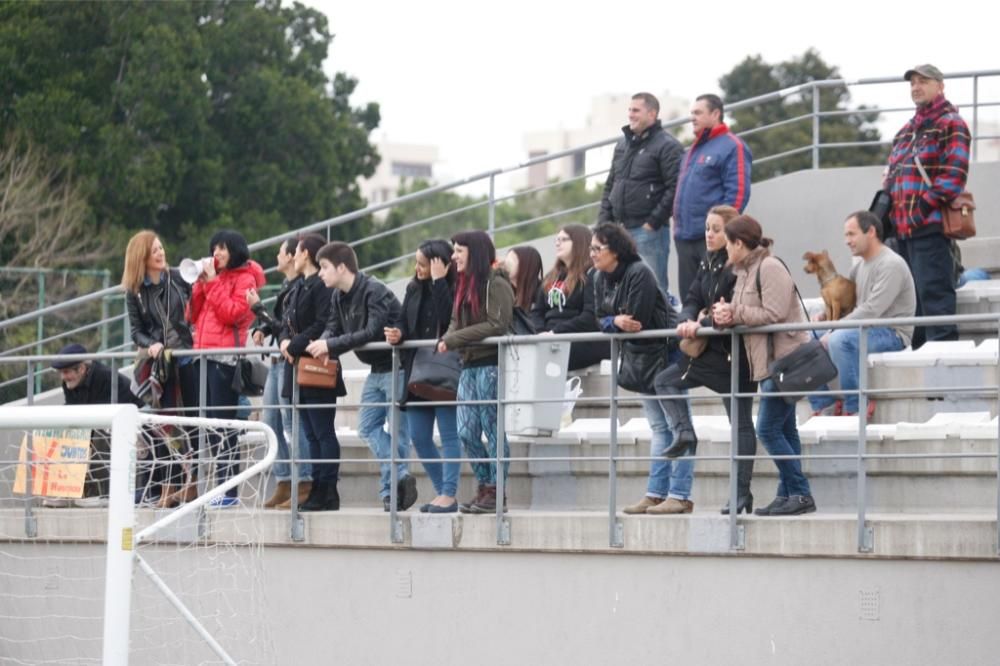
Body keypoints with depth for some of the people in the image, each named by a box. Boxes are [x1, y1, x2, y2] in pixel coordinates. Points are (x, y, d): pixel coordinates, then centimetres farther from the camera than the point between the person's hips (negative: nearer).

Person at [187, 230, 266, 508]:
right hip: (205, 356, 8)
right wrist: (201, 282, 6)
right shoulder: (212, 276, 22)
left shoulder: (245, 278, -1)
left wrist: (213, 282, -10)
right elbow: (192, 315, 18)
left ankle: (229, 491, -10)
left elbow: (232, 313, -14)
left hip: (226, 358, -8)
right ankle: (221, 486, 9)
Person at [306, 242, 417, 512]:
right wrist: (322, 343, -19)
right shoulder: (339, 296, 8)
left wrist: (331, 345, -29)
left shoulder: (374, 291, -20)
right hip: (377, 369, 9)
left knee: (397, 427, -5)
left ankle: (391, 488, -2)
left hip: (396, 366, -9)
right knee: (368, 426, 3)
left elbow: (373, 332, -28)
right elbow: (332, 328, 6)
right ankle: (400, 478, -1)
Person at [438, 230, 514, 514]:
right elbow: (456, 321, 17)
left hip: (490, 363, -8)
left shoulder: (496, 284, -9)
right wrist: (448, 339, -6)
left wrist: (455, 339, -17)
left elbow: (497, 325, -18)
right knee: (466, 431, 5)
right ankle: (484, 487, 14)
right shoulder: (465, 285, 18)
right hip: (469, 365, 8)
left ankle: (496, 491, 0)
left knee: (493, 429, -4)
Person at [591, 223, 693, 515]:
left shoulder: (639, 273, -19)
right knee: (659, 428, 12)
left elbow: (638, 319, -23)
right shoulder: (601, 280, 8)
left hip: (665, 353, -9)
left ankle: (680, 495, -9)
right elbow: (600, 319, 3)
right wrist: (616, 322, -17)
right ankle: (656, 493, 15)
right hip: (641, 358, 9)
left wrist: (621, 324, -6)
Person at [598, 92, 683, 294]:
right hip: (620, 229, 8)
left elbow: (674, 188, -14)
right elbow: (610, 185, 23)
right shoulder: (623, 144, 18)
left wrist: (654, 222, -16)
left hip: (649, 230, -8)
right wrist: (604, 220, 11)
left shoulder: (666, 145, -6)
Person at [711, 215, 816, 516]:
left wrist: (735, 314, -14)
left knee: (769, 429, -12)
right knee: (784, 430, 11)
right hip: (768, 361, 10)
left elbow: (774, 314, -21)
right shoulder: (745, 271, 18)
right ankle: (788, 494, 14)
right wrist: (724, 314, -5)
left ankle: (799, 493, -8)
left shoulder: (770, 268, -13)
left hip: (784, 360, -10)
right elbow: (742, 312, 17)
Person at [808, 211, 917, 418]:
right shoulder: (860, 266, 14)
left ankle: (854, 407, -26)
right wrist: (826, 315, 0)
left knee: (840, 340, -34)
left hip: (892, 334, -9)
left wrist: (833, 330, -21)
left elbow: (871, 310, -23)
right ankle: (825, 407, -1)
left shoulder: (891, 265, -15)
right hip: (867, 331, 9)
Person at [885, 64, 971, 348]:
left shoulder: (950, 124, -3)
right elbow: (892, 171, 28)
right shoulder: (907, 131, 24)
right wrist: (885, 202, 10)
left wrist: (926, 205, -17)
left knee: (933, 292, -13)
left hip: (931, 226, -9)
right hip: (903, 226, 9)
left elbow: (955, 172, -13)